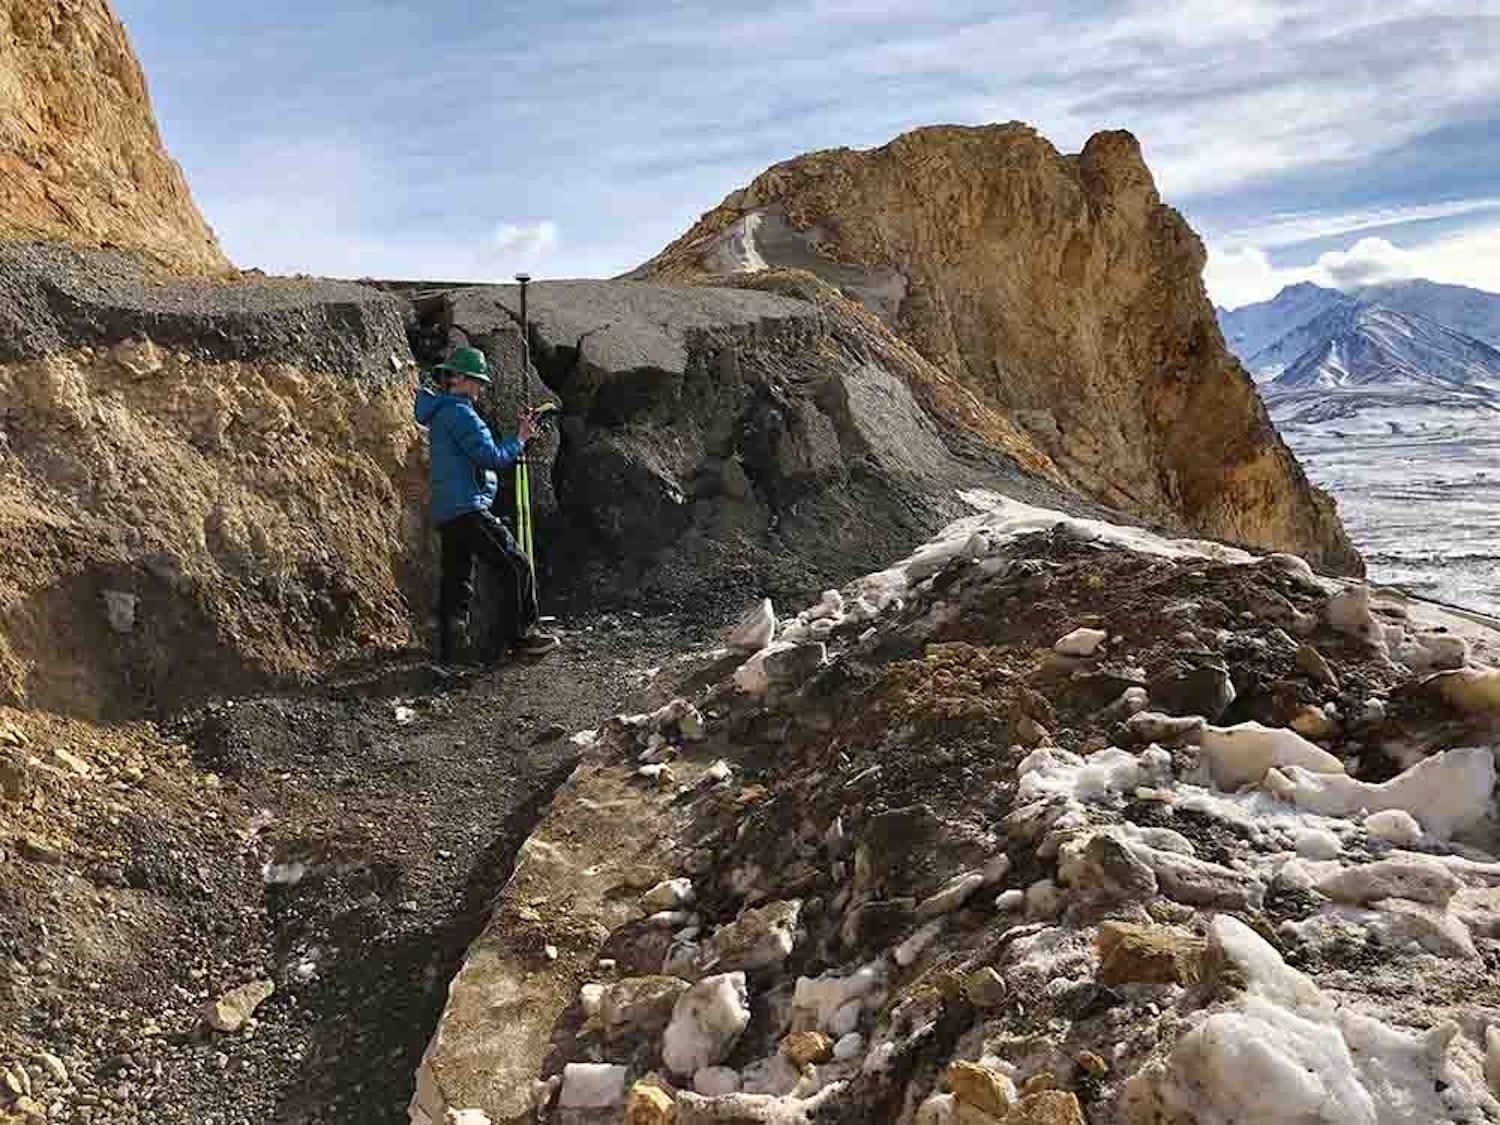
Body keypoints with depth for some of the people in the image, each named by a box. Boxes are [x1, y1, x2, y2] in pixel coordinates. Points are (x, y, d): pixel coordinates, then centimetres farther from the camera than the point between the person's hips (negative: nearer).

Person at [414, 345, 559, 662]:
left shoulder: (441, 412, 20)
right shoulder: (460, 412, -12)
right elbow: (491, 458, -18)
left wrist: (517, 437, 16)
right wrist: (520, 439, -1)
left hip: (445, 513, 10)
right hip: (467, 509, -10)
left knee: (456, 579, 11)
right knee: (516, 567, -3)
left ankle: (452, 648, 11)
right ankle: (522, 636, 2)